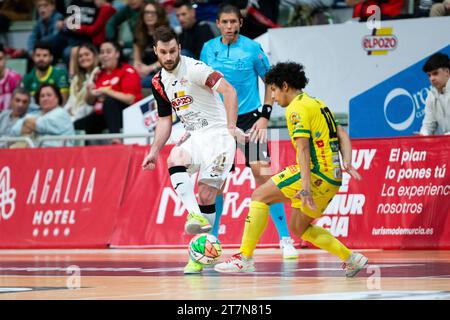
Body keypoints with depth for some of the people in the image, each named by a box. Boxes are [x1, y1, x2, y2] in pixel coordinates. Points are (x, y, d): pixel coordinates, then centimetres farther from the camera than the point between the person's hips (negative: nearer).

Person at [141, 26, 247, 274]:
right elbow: (165, 119, 20)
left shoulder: (193, 68, -14)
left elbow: (229, 90, -25)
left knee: (206, 194, -11)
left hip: (217, 134, -6)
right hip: (193, 137, 6)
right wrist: (154, 151, 10)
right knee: (174, 160, -29)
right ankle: (196, 216, -39)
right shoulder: (158, 82, 9)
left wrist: (231, 127, -35)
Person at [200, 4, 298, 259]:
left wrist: (265, 116, -7)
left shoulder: (252, 48, -5)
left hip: (248, 118, -3)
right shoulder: (209, 49, 4)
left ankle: (285, 239, -10)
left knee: (262, 174, -13)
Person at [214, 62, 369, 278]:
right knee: (298, 228, 19)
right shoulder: (317, 104, 21)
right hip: (332, 178, 9)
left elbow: (303, 148, -19)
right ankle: (351, 258, 16)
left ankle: (245, 258, -9)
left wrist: (305, 187, -26)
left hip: (316, 174, -9)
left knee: (260, 196, -5)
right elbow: (342, 135, 19)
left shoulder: (297, 108, -9)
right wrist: (347, 164, 7)